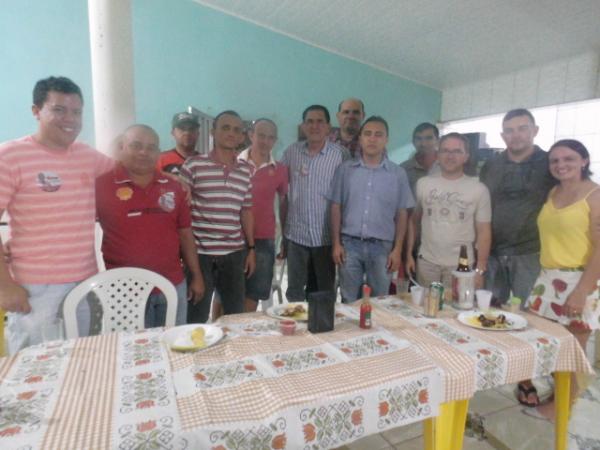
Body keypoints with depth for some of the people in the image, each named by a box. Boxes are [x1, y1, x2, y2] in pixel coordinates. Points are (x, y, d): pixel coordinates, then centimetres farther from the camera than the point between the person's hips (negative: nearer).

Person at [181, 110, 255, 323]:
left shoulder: (245, 170, 9)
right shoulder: (193, 165, -5)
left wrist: (251, 248, 11)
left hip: (234, 253, 4)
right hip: (200, 253, -4)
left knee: (237, 314, 14)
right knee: (196, 317, 8)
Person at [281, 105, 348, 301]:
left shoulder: (341, 154, -5)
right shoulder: (291, 152, 3)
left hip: (326, 235, -2)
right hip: (296, 233, 2)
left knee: (325, 292, 13)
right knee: (294, 292, 13)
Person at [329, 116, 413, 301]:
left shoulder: (398, 173, 3)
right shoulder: (345, 169, 3)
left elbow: (401, 214, 4)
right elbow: (336, 208, 4)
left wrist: (397, 249, -2)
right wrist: (336, 243, -1)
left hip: (382, 246, 0)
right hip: (350, 244, 0)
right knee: (349, 302, 9)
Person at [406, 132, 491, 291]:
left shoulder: (479, 189, 0)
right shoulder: (423, 183, 4)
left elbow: (484, 232, 0)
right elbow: (414, 220, 9)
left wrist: (480, 269, -6)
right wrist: (409, 254, 3)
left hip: (461, 265, -1)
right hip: (426, 262, 1)